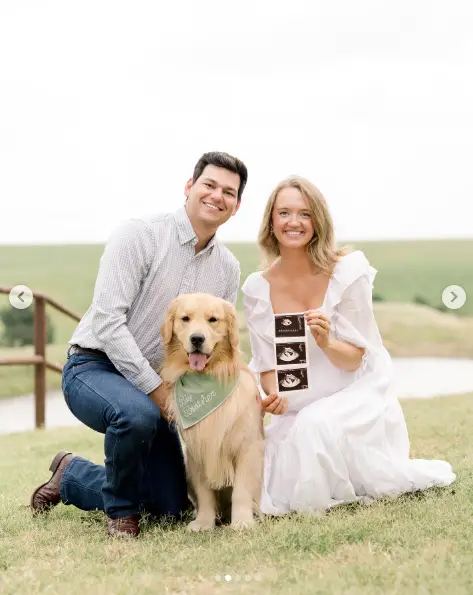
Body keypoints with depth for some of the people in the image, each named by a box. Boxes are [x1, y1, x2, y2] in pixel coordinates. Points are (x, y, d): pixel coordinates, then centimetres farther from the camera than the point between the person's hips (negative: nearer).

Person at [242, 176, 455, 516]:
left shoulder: (347, 270, -14)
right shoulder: (258, 289, -5)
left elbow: (354, 359, -11)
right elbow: (268, 365, 0)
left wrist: (326, 343, -32)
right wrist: (273, 396, -23)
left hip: (357, 398, -4)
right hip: (298, 411, 4)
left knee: (318, 426, -36)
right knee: (270, 498, -11)